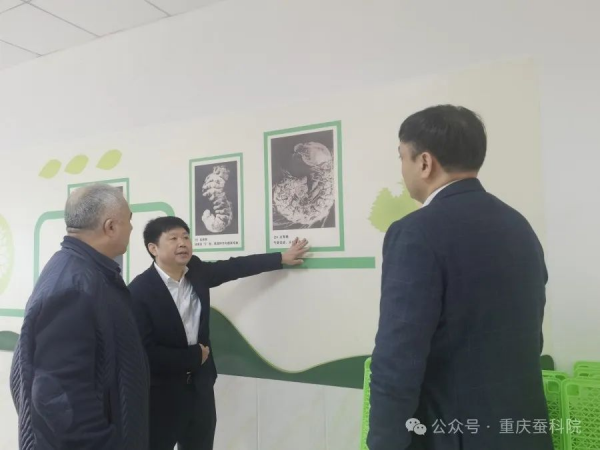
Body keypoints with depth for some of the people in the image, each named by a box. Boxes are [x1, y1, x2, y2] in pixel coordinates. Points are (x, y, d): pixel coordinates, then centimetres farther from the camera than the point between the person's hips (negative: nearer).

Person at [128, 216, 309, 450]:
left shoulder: (196, 271, -3)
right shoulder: (139, 290, -20)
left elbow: (235, 267, 9)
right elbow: (145, 352, -22)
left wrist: (281, 258, 14)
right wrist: (194, 356, -14)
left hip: (200, 387, 6)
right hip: (160, 395, -5)